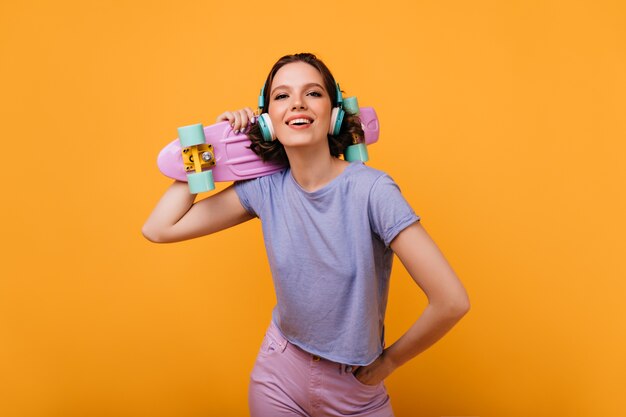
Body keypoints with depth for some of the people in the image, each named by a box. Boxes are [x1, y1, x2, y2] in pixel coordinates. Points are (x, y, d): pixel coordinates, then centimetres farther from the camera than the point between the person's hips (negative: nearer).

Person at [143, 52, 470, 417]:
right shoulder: (265, 188, -10)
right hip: (278, 375, 3)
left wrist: (386, 363, -10)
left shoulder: (371, 189, -24)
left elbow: (452, 302, -25)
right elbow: (159, 229, -9)